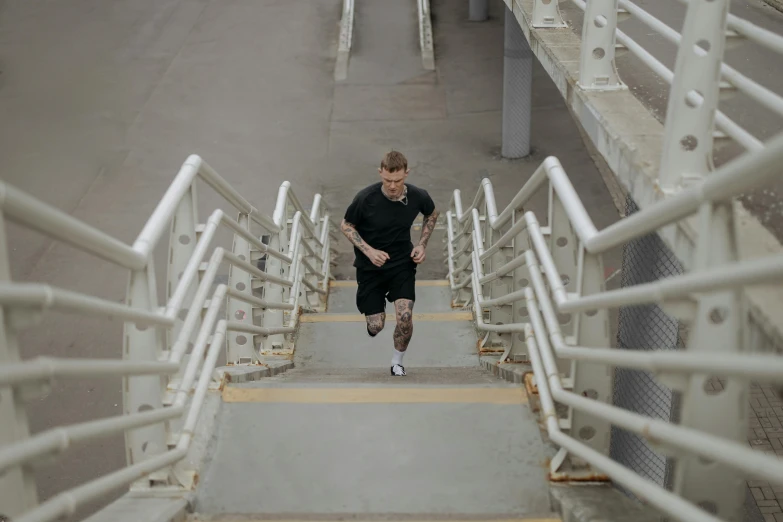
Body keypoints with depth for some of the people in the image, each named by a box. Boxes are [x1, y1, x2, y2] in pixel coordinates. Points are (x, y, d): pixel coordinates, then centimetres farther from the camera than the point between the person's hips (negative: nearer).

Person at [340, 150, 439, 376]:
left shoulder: (418, 196, -15)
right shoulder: (365, 198, -22)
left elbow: (432, 214, 9)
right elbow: (346, 225, -7)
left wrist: (422, 244, -3)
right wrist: (368, 250, -20)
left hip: (402, 262, 1)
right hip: (370, 265, -1)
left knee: (405, 317, -16)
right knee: (376, 326, 0)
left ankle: (397, 362, 13)